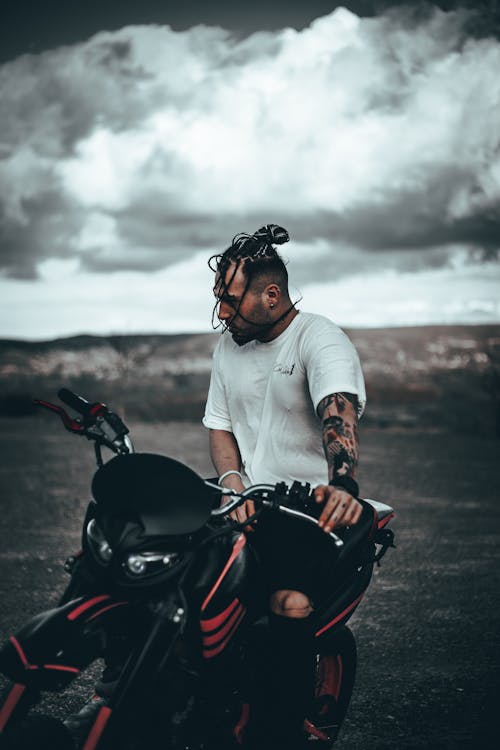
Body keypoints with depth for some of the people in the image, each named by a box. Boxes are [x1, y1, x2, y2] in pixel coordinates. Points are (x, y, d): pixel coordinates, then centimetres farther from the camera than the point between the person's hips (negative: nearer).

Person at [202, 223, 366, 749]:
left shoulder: (321, 340, -10)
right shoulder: (227, 345, 13)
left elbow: (339, 411, -27)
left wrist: (341, 483, -46)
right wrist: (232, 481, -6)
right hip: (248, 505, 6)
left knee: (289, 604, -24)